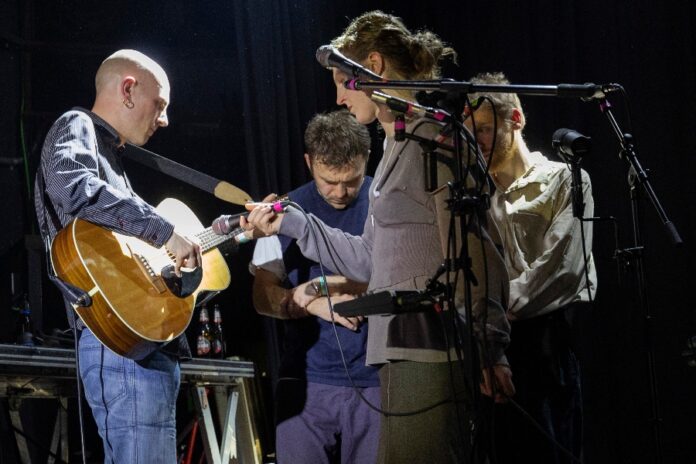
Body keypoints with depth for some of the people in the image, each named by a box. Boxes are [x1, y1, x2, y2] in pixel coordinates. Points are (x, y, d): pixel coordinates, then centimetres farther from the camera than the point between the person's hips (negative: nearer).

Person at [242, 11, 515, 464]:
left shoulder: (432, 136, -7)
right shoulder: (399, 146, 22)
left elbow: (472, 249, -15)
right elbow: (371, 259, 25)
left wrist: (488, 349, -20)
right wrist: (289, 223, 23)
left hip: (428, 353, -10)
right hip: (407, 353, 10)